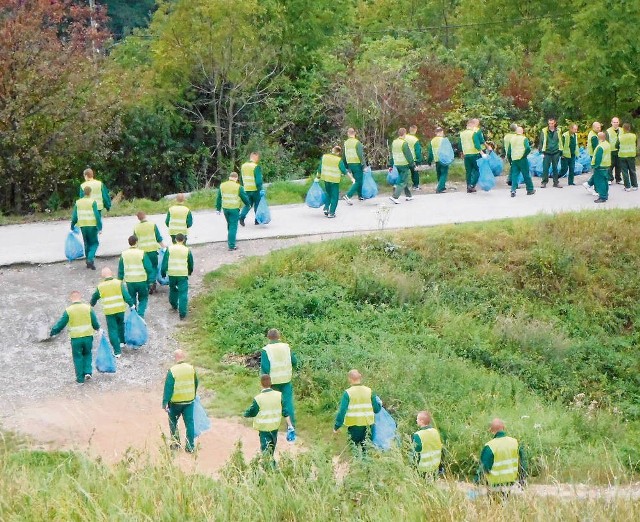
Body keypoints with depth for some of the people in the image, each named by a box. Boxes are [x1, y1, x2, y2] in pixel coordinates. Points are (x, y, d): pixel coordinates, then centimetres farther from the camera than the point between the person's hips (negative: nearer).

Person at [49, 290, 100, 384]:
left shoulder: (68, 310, -7)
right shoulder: (88, 308, -3)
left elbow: (61, 324, -2)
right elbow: (95, 323, 3)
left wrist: (52, 332, 13)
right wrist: (97, 328, 26)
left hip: (75, 338, -1)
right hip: (88, 337, 1)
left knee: (78, 357, 11)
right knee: (87, 354, 23)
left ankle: (80, 379, 14)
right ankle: (88, 372, 9)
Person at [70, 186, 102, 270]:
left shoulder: (78, 202, 3)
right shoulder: (92, 202, -10)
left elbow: (74, 216, 6)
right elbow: (97, 216, -13)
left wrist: (72, 226, 19)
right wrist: (100, 228, -9)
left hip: (83, 226, 4)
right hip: (92, 226, -4)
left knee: (87, 243, 17)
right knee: (94, 243, 6)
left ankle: (88, 261, 18)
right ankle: (90, 259, -14)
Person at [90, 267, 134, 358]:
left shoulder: (100, 286, 0)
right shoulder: (119, 283, -5)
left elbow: (94, 297, 16)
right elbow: (126, 295, -10)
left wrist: (91, 304, 35)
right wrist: (131, 304, 0)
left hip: (108, 311, -1)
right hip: (120, 309, 1)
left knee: (112, 330, 4)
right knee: (120, 325, 28)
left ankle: (117, 351, 3)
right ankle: (122, 342, 41)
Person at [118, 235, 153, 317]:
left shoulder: (123, 254, -3)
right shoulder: (142, 253, -12)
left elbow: (120, 270, 3)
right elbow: (149, 268, -11)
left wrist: (120, 280, 13)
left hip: (129, 281, 2)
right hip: (142, 281, -2)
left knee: (132, 299, 18)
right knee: (143, 298, 14)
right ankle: (140, 314, -2)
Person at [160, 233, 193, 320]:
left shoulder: (169, 249, -3)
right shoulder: (187, 250, -3)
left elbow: (165, 262, -1)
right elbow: (191, 263, 9)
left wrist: (163, 273, 9)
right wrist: (190, 272, 28)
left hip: (172, 274, 2)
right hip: (183, 275, -2)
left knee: (172, 289, 27)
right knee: (183, 294, -1)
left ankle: (174, 305, 45)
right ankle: (182, 313, -7)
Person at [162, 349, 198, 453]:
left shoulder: (172, 371, -16)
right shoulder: (191, 368, -2)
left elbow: (168, 388, -17)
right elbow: (196, 384, 12)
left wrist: (165, 403, -16)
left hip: (175, 402, -3)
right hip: (189, 401, 3)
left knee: (173, 422, 18)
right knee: (189, 423, 5)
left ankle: (175, 443, 19)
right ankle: (190, 447, 5)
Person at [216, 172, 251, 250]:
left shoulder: (222, 186, 1)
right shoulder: (238, 187, -13)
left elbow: (219, 198, 6)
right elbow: (245, 198, -4)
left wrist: (218, 209, 14)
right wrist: (248, 204, 17)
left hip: (225, 208, 5)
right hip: (234, 209, -5)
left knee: (229, 225, 23)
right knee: (233, 227, -1)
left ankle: (230, 241, 37)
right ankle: (231, 245, -4)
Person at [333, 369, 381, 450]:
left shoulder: (348, 393, -12)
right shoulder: (369, 391, -4)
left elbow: (342, 411, -13)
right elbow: (376, 409, 0)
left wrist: (336, 426, -5)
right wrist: (379, 403, 23)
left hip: (353, 426, -2)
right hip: (367, 425, 3)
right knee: (366, 447, 16)